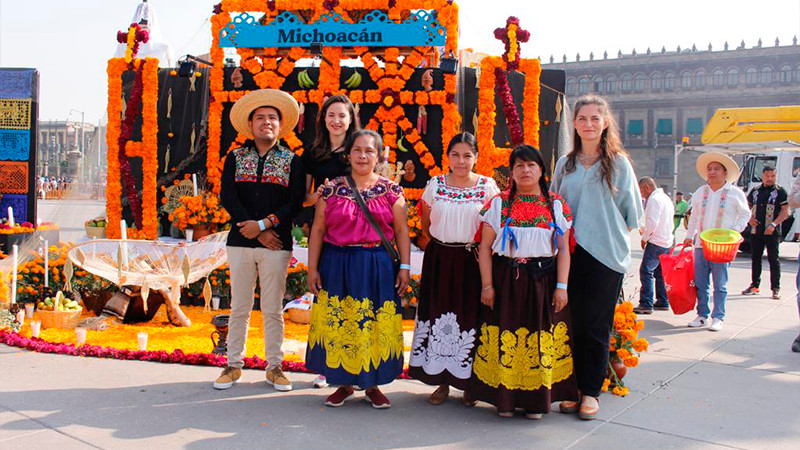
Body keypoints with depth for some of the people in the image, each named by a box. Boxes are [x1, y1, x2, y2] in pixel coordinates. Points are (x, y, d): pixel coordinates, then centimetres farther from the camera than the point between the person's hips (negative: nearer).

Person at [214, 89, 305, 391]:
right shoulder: (235, 158, 9)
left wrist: (263, 223, -15)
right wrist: (259, 233, -11)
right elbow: (228, 198, -2)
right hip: (240, 242, 1)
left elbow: (296, 202, -4)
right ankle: (234, 365, 19)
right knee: (239, 308, 8)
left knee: (273, 310, 5)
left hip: (277, 245, -1)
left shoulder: (292, 161, 7)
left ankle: (274, 367, 15)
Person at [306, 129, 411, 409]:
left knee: (376, 326, 3)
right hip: (337, 267, 1)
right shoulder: (331, 189, 4)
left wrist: (405, 267, -3)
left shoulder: (391, 191, 4)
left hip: (378, 268, 0)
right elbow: (318, 230, 4)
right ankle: (343, 384, 21)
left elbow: (402, 231, 4)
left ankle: (373, 384, 19)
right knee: (338, 324, 5)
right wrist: (312, 268, 0)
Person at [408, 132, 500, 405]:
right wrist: (442, 242, 5)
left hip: (472, 261, -2)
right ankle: (442, 381, 16)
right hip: (439, 259, 2)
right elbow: (426, 224, 13)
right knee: (439, 315, 3)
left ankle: (469, 384, 14)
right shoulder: (435, 185, 4)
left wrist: (478, 246, -8)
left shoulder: (488, 186, 0)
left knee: (470, 317, 0)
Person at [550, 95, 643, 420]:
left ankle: (591, 391, 13)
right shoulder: (565, 164, 10)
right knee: (573, 322, 4)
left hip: (606, 254, -2)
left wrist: (615, 234, 1)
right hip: (570, 253, 3)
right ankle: (573, 387, 15)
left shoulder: (618, 163, 2)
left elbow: (633, 209, 6)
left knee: (596, 324, 2)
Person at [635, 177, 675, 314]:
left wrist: (644, 238, -9)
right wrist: (647, 233, 20)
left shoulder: (654, 199, -13)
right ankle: (663, 302, 19)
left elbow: (652, 222, -21)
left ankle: (646, 304, -15)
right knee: (660, 272, 16)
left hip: (656, 242, -10)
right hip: (666, 241, 10)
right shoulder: (665, 198, 18)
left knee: (646, 271, -11)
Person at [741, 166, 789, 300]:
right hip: (756, 231, 5)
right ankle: (754, 286, 21)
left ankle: (776, 289, 2)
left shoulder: (780, 192, -1)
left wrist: (773, 224, -18)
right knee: (755, 258, 11)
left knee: (773, 260, -2)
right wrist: (749, 218, 1)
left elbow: (785, 211, -8)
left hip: (772, 232, -5)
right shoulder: (755, 191, 12)